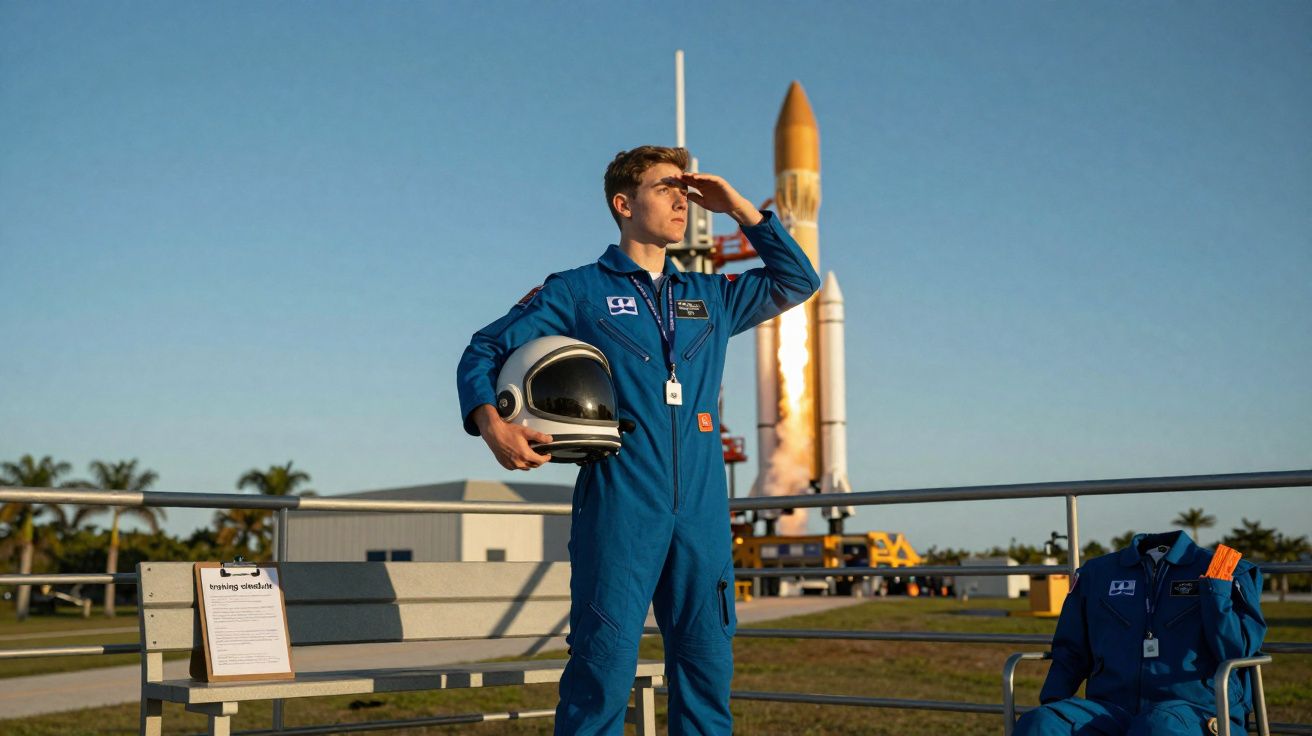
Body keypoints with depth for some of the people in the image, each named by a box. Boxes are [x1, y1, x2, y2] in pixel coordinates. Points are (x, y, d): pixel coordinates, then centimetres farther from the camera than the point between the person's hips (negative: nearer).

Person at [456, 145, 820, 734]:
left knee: (706, 667, 6)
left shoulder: (711, 297, 19)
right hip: (619, 511, -4)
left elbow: (797, 281, 25)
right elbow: (485, 351, 7)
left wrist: (740, 209, 17)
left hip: (702, 512, 5)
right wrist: (491, 424, -13)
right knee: (603, 666, -8)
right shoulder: (577, 291, 7)